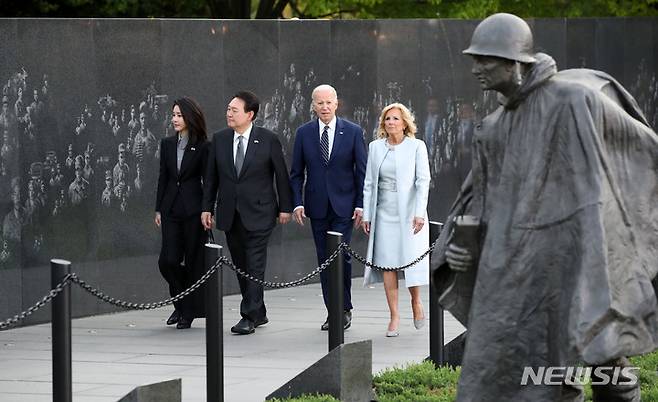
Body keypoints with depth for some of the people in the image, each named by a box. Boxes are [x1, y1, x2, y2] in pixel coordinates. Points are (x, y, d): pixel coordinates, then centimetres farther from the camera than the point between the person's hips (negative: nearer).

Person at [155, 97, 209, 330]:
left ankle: (188, 312, 10)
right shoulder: (167, 144, 9)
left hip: (193, 208, -4)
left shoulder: (202, 146, -4)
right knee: (168, 261, -4)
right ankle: (181, 303, 19)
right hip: (171, 209, 4)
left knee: (193, 260, 1)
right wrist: (158, 209, 9)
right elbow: (163, 177, 12)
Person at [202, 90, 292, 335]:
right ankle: (258, 313, 21)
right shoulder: (219, 140, 5)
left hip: (258, 213, -5)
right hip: (230, 214, 5)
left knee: (255, 266, -8)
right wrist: (207, 207, 6)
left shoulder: (268, 140, -6)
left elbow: (281, 175, 0)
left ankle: (249, 317, -7)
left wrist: (285, 207, 0)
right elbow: (211, 177, 10)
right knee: (240, 266, 10)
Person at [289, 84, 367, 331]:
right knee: (324, 259, 5)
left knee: (341, 255, -11)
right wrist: (297, 203, -3)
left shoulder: (353, 132, 0)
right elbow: (297, 173, 8)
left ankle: (344, 309, 2)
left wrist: (360, 204, -5)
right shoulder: (304, 133, 5)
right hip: (317, 206, 3)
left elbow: (362, 171, 1)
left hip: (343, 206, -3)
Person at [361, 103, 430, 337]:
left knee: (412, 260, -4)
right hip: (385, 213, 3)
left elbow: (423, 180, -7)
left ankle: (416, 301, 24)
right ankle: (394, 316, 2)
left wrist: (419, 213, -15)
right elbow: (369, 183, 10)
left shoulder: (416, 147, -2)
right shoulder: (375, 147, 8)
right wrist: (366, 214, 6)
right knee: (387, 263, -2)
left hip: (409, 213, -3)